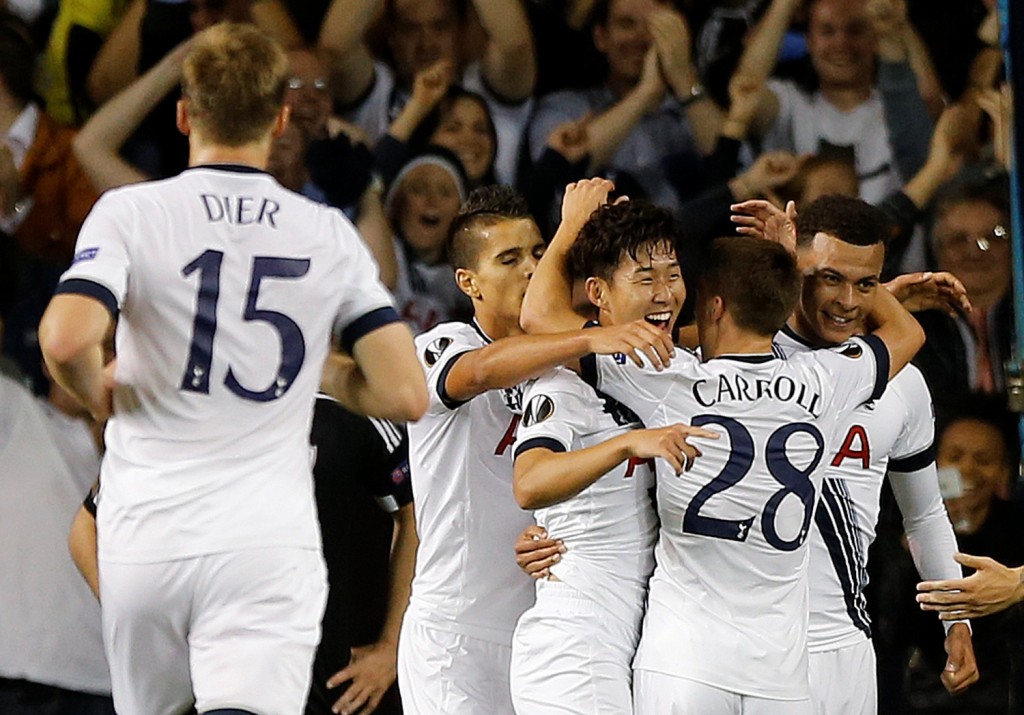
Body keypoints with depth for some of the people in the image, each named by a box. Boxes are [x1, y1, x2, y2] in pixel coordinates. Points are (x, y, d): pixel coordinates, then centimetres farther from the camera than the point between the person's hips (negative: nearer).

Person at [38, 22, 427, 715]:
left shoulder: (131, 212, 0)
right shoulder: (329, 234, 6)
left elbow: (66, 341, -18)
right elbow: (405, 395, 1)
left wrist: (99, 393, 5)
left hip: (145, 540, 0)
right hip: (268, 541, 0)